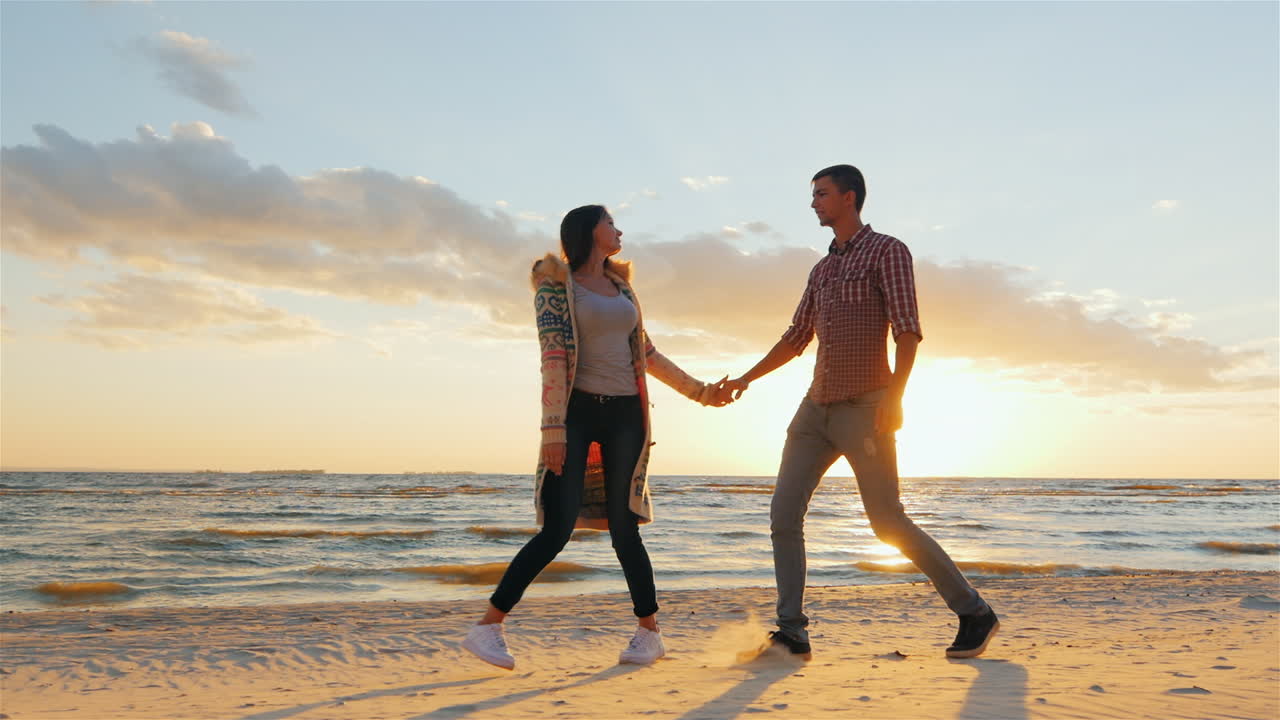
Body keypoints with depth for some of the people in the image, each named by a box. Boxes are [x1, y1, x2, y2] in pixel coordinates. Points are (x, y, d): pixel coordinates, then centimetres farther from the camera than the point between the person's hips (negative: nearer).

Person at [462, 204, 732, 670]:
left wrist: (699, 392, 24)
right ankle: (487, 627, 0)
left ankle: (650, 632, 16)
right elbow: (553, 357, -11)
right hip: (579, 410, -5)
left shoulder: (620, 286, 18)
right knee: (557, 530, -10)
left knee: (624, 527, 5)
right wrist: (553, 428, -19)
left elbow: (646, 355, 23)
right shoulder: (556, 284, 0)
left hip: (625, 415, 5)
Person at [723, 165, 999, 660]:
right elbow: (796, 338, 24)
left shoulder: (886, 251, -3)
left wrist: (894, 393, -24)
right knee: (784, 514, -2)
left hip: (864, 409, -7)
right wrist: (747, 378, 20)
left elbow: (907, 330, -13)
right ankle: (792, 632, 2)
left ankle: (975, 614, 11)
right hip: (817, 408, 7)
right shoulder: (822, 269, 19)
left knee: (888, 523, -5)